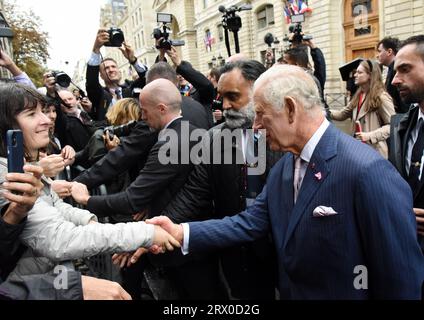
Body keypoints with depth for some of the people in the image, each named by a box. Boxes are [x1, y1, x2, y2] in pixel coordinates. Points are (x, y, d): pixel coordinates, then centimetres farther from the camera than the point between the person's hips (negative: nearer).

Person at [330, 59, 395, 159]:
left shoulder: (381, 97, -12)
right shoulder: (358, 95, 11)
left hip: (374, 150, -7)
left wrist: (370, 135, -24)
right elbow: (342, 114, 10)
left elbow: (392, 125, -15)